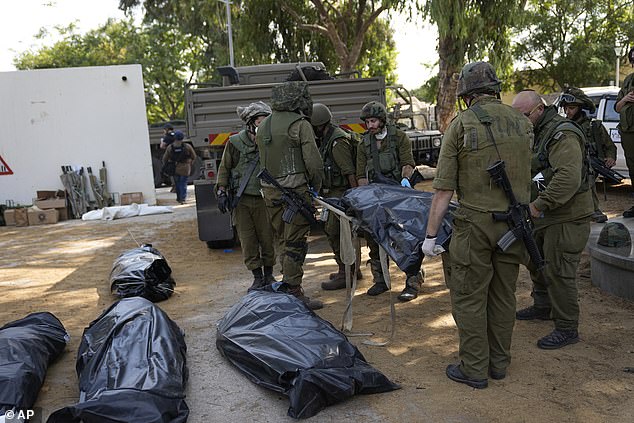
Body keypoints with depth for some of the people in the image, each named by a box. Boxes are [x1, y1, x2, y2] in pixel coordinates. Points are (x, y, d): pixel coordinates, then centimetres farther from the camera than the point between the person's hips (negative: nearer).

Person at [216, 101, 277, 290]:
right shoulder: (235, 142, -2)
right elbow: (224, 168, 5)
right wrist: (222, 192, -2)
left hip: (263, 199, 0)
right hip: (240, 200, 0)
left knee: (267, 238, 5)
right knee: (247, 240, 5)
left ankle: (269, 275, 23)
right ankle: (257, 278, 18)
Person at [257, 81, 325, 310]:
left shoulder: (263, 126, 15)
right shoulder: (300, 124, -9)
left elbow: (264, 159, 15)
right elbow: (313, 161, -12)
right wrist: (316, 186, 2)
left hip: (269, 190, 7)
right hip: (294, 188, -7)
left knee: (285, 239, 17)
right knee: (296, 242, -1)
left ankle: (287, 282, 26)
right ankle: (293, 292, 3)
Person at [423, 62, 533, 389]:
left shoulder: (461, 125, -8)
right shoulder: (522, 123, 6)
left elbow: (443, 190, -11)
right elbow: (524, 176, 15)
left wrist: (430, 235, -6)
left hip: (476, 224, -5)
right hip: (515, 222, 5)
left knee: (469, 298, 6)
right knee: (503, 295, 16)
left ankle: (474, 370, 16)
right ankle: (499, 363, 29)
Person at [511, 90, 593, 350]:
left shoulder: (563, 135, -20)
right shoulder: (537, 133, 13)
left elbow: (569, 178, -33)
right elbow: (528, 169, 14)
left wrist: (539, 204, -32)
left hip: (568, 217, -10)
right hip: (546, 216, 10)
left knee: (558, 271, -4)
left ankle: (567, 329, 10)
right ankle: (542, 307, 42)